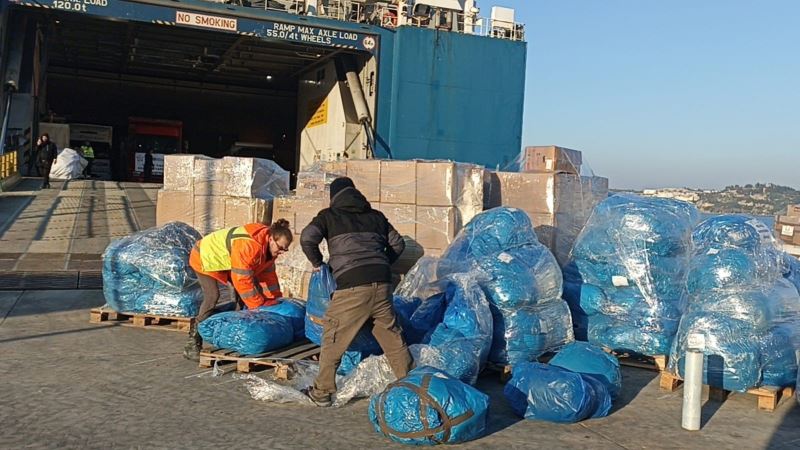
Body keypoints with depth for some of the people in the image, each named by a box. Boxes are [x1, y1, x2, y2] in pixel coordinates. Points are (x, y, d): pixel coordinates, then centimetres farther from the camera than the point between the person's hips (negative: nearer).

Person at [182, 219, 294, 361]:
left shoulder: (268, 246, -9)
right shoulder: (248, 245, -39)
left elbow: (268, 272, 3)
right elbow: (242, 279, -36)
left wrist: (275, 298, 0)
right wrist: (259, 305, -29)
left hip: (225, 260, 10)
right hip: (205, 258, -10)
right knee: (212, 296, -23)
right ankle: (192, 345, -20)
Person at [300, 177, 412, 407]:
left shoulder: (329, 216, 13)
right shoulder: (376, 216, 23)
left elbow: (307, 238, -2)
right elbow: (397, 244, 25)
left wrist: (317, 263, 13)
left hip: (352, 286, -4)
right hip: (382, 282, 4)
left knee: (333, 338, 9)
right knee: (392, 335, 15)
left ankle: (322, 392, 14)